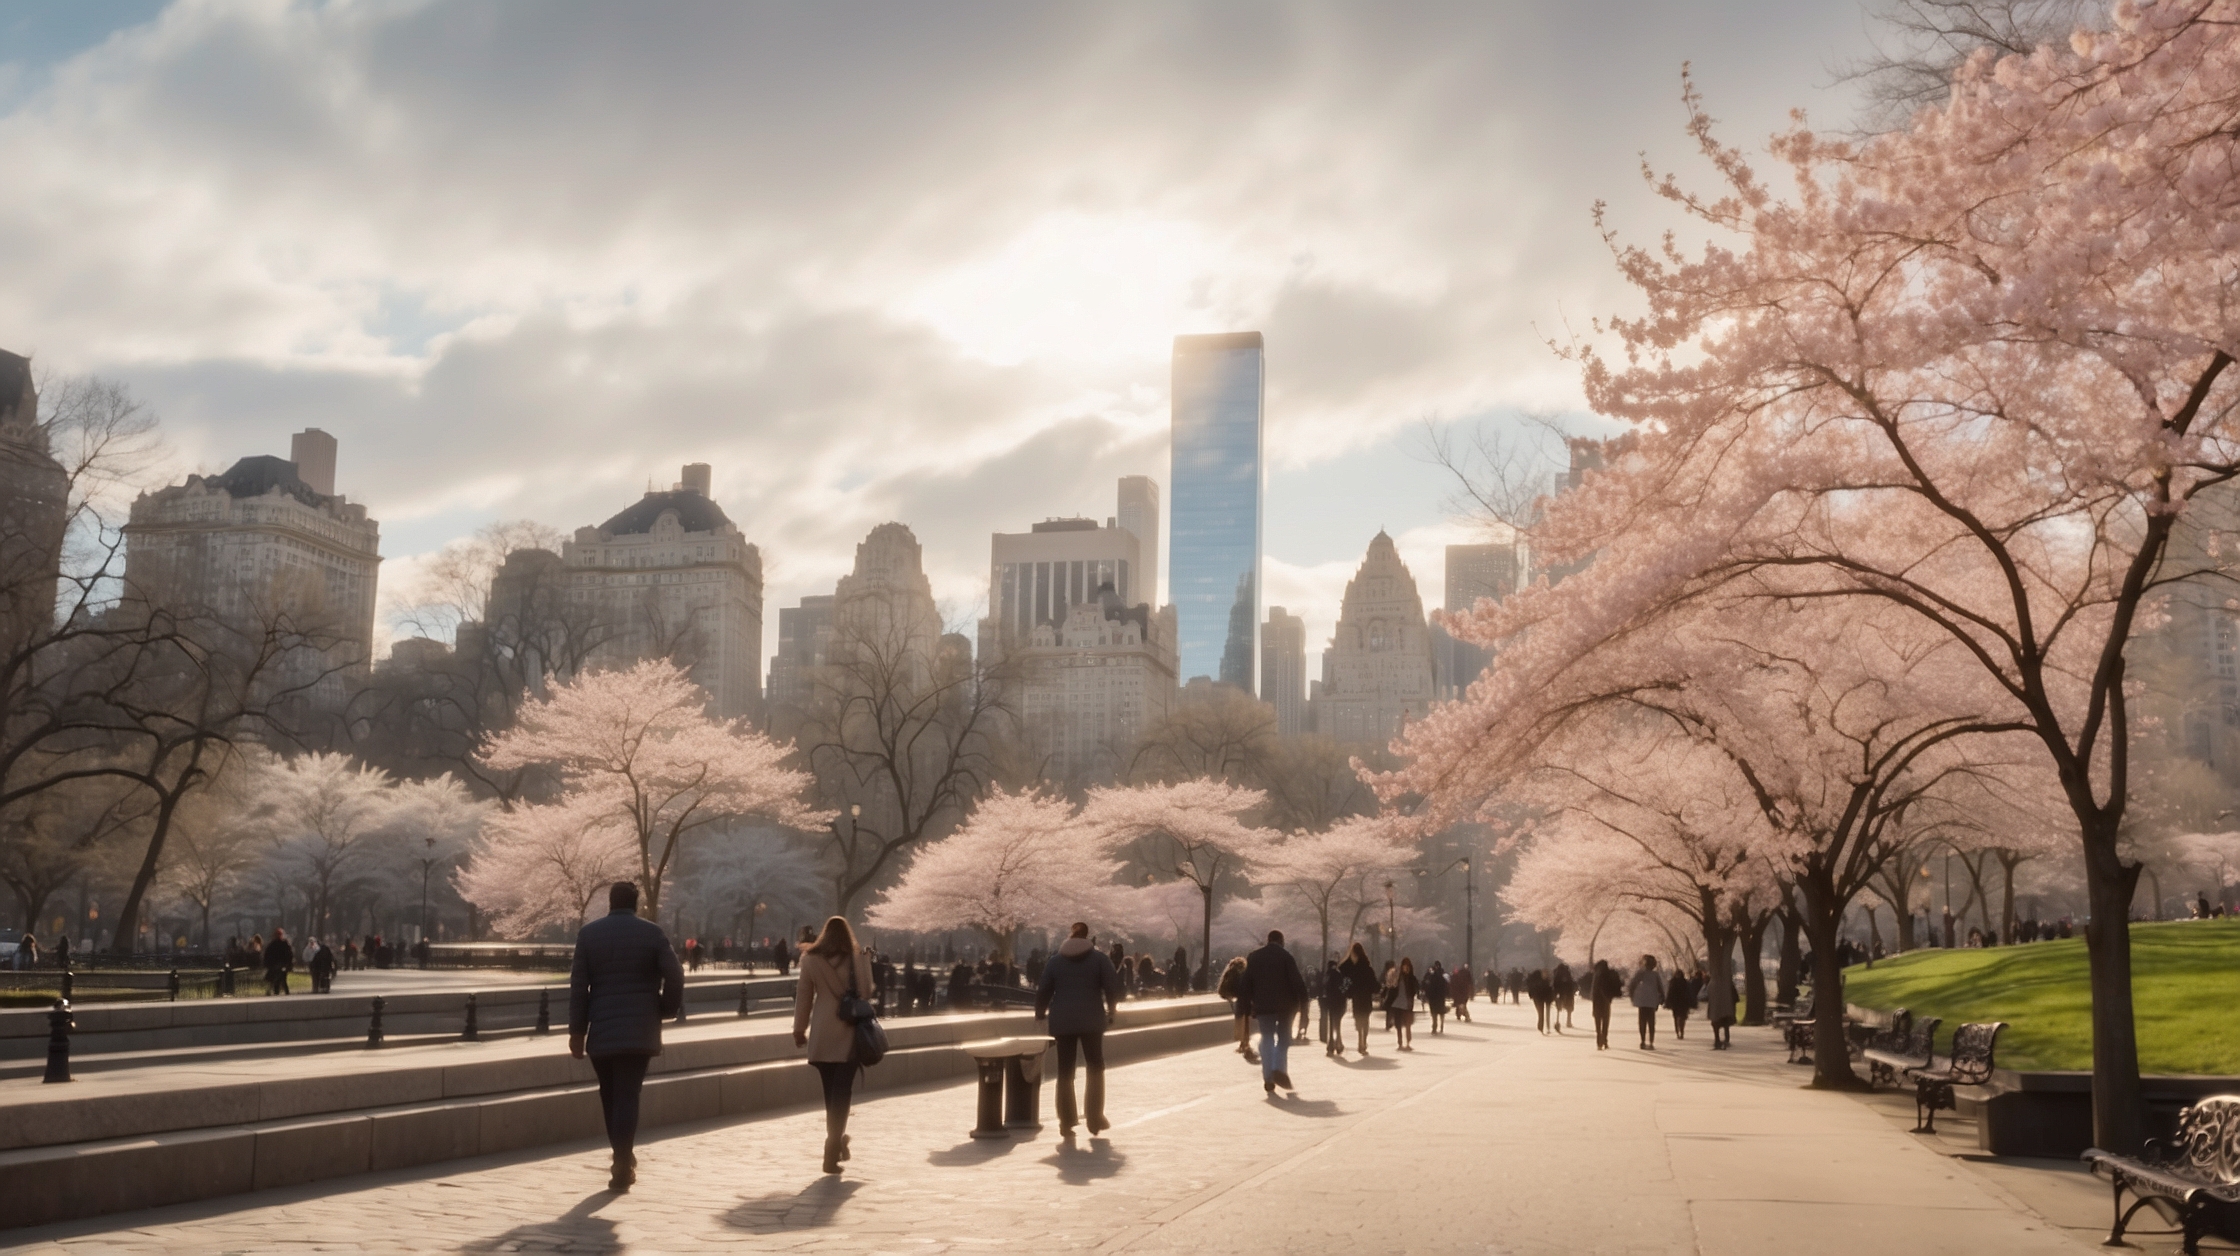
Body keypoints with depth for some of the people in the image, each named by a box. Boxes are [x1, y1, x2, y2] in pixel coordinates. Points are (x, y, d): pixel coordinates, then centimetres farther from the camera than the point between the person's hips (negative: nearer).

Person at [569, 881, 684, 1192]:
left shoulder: (588, 933, 2)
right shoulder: (652, 933, -1)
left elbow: (578, 985, 0)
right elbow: (674, 975, -9)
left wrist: (577, 1030, 3)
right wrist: (668, 1009, 8)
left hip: (601, 1030, 1)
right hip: (640, 1030, -1)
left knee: (610, 1096, 15)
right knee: (628, 1096, -2)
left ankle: (624, 1158, 24)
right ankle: (622, 1167, -10)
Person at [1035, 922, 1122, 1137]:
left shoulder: (1055, 962, 7)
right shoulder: (1099, 958, 2)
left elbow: (1043, 991, 6)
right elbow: (1112, 986, -4)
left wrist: (1039, 1014, 21)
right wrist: (1112, 1010, 11)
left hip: (1063, 1022, 2)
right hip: (1091, 1021, -1)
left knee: (1065, 1072, 5)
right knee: (1095, 1068, 11)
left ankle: (1066, 1123, 2)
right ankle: (1095, 1119, 6)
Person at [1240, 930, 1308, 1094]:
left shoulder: (1254, 957, 6)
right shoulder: (1286, 957, -5)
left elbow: (1245, 983, 6)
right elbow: (1298, 983, -10)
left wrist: (1248, 1005, 11)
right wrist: (1303, 1005, -5)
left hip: (1263, 1006, 2)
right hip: (1284, 1005, -2)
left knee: (1266, 1039, 8)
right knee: (1283, 1038, 11)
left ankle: (1268, 1078, 1)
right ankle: (1279, 1069, -8)